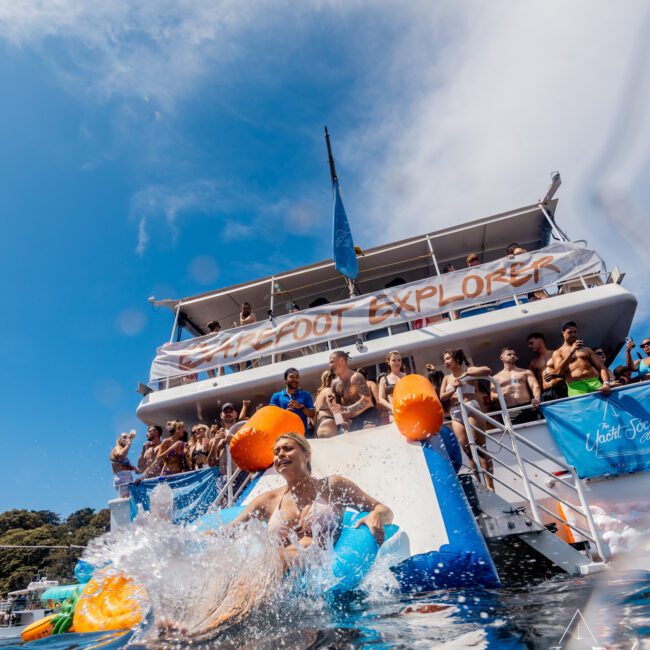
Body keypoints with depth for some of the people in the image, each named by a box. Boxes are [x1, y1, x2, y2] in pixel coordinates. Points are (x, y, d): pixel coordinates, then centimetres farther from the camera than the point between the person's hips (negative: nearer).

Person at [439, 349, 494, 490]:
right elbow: (442, 397, 7)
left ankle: (490, 484, -5)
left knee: (480, 447, -6)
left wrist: (466, 374, -17)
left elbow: (487, 370, -11)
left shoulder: (468, 370, 5)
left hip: (470, 408, -5)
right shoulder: (447, 378, 18)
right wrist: (453, 389, -11)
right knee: (467, 449, 0)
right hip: (455, 414, 5)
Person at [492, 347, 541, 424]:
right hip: (509, 411, -1)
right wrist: (503, 394, -15)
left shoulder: (526, 372, 18)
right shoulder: (496, 377, 16)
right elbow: (493, 396, 7)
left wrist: (537, 398, -21)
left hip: (527, 408, 1)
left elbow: (535, 385, 1)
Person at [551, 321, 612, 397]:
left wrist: (606, 383, -5)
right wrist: (571, 351, -10)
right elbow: (559, 371, -4)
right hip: (575, 386, -3)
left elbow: (601, 367, 16)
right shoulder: (558, 353, 14)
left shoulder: (587, 349, 26)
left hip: (594, 382, 3)